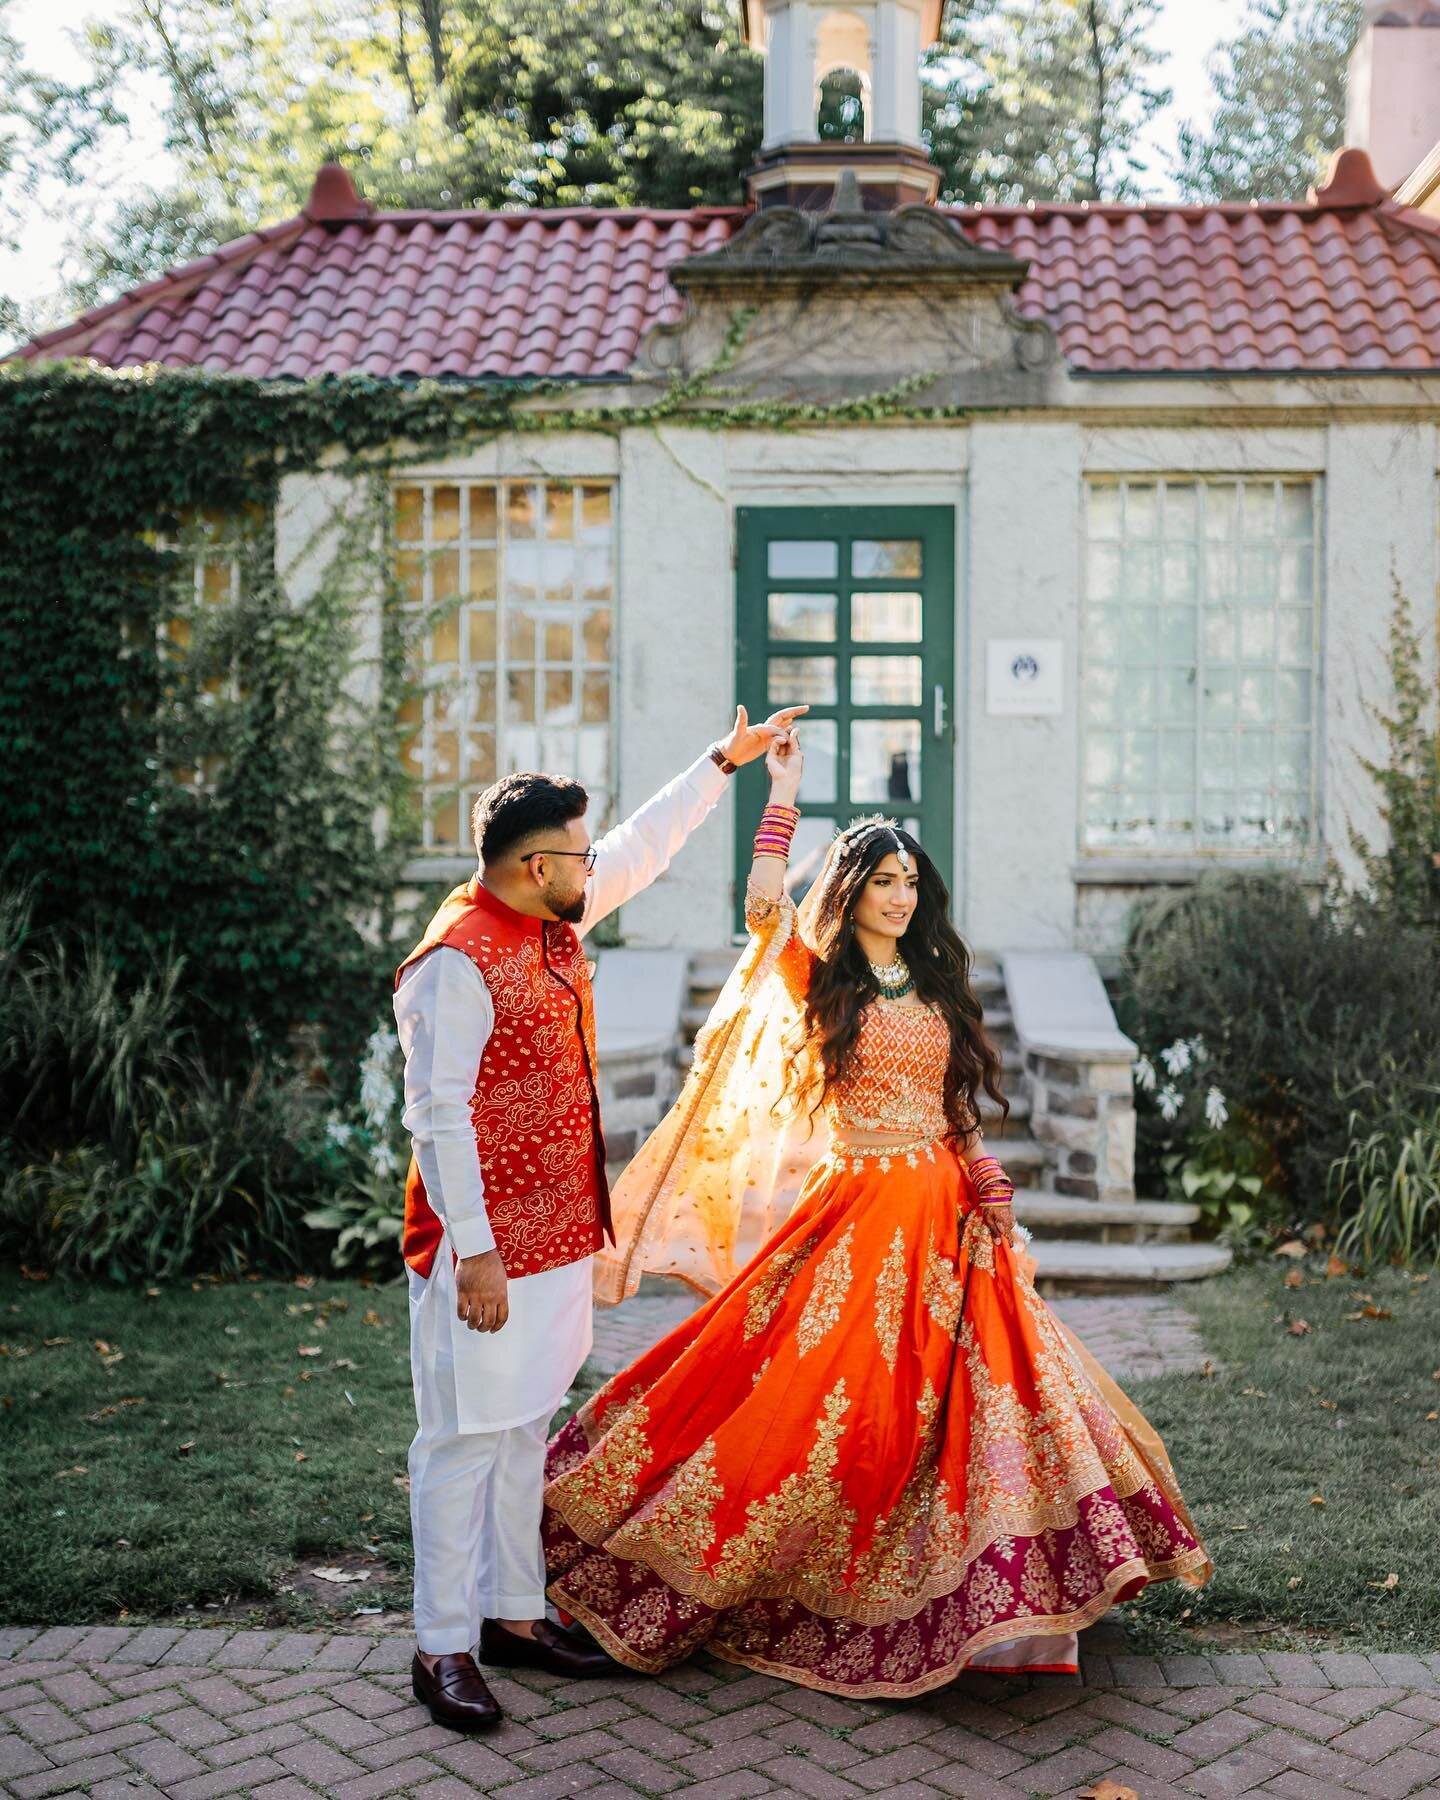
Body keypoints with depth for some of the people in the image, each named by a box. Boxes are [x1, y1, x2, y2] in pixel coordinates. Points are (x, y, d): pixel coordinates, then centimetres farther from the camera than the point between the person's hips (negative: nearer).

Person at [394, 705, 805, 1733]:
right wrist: (475, 1253, -22)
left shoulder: (556, 924, 7)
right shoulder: (457, 963, -19)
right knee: (466, 1439, 0)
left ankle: (514, 1613, 29)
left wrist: (725, 762, 27)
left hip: (558, 1234, 9)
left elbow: (644, 846, 23)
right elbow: (438, 1117, -21)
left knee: (524, 1431, 17)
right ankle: (444, 1648, 11)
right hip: (486, 1251, -9)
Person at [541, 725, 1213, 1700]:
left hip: (944, 1212, 5)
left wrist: (997, 1204, 8)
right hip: (855, 1210, -5)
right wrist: (782, 791, -13)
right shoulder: (818, 979, 0)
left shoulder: (937, 984, 13)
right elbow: (763, 904, -18)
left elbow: (960, 1106, 15)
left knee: (985, 1380, 1)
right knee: (827, 1392, -3)